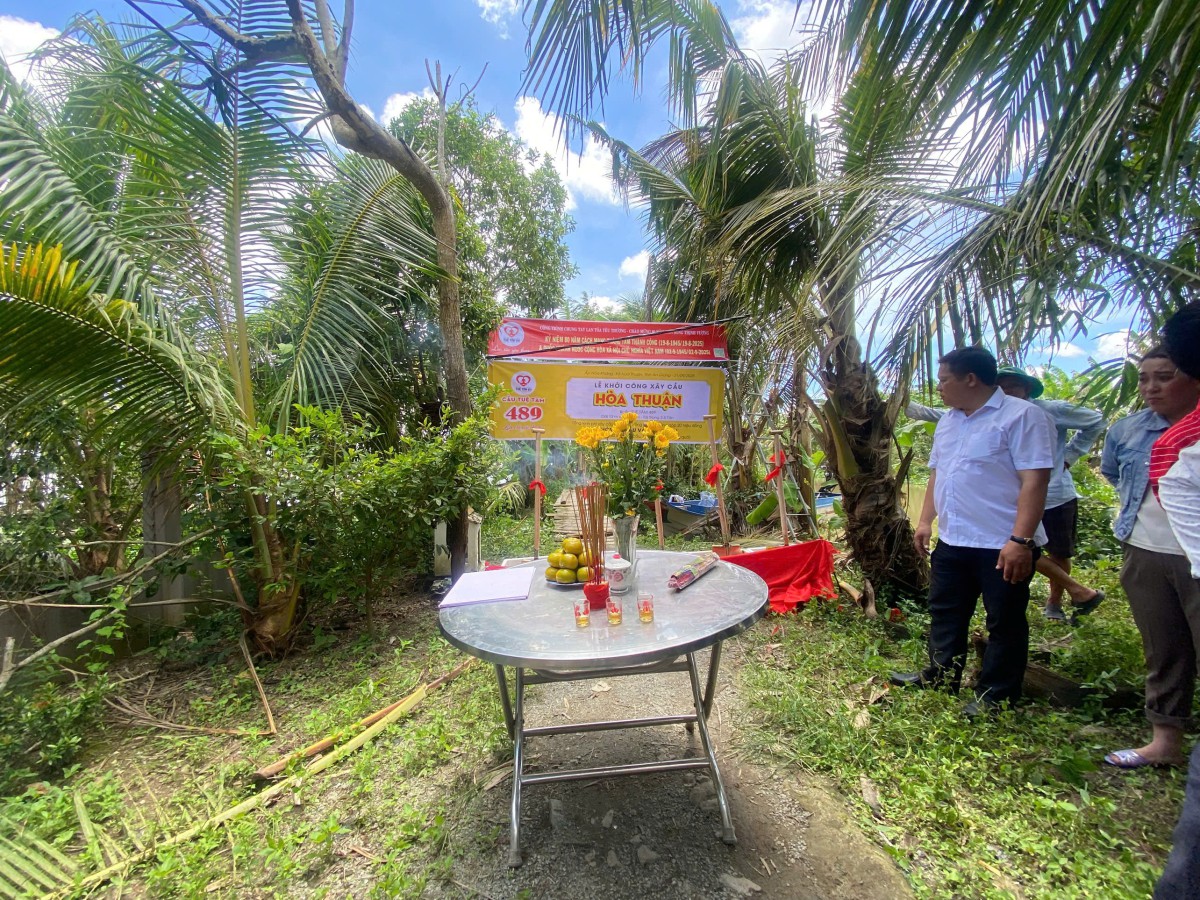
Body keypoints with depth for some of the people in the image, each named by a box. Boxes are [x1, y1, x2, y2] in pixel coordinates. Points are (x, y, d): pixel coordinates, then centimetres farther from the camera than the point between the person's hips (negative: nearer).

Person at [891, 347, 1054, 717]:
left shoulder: (1021, 416, -13)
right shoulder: (948, 421, 11)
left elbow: (1035, 480, -19)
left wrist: (1020, 540, -24)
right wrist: (926, 521, 12)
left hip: (1002, 545, -8)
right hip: (952, 540, 8)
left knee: (1004, 623, 10)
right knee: (945, 613, 18)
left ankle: (995, 696, 25)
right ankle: (941, 676, 35)